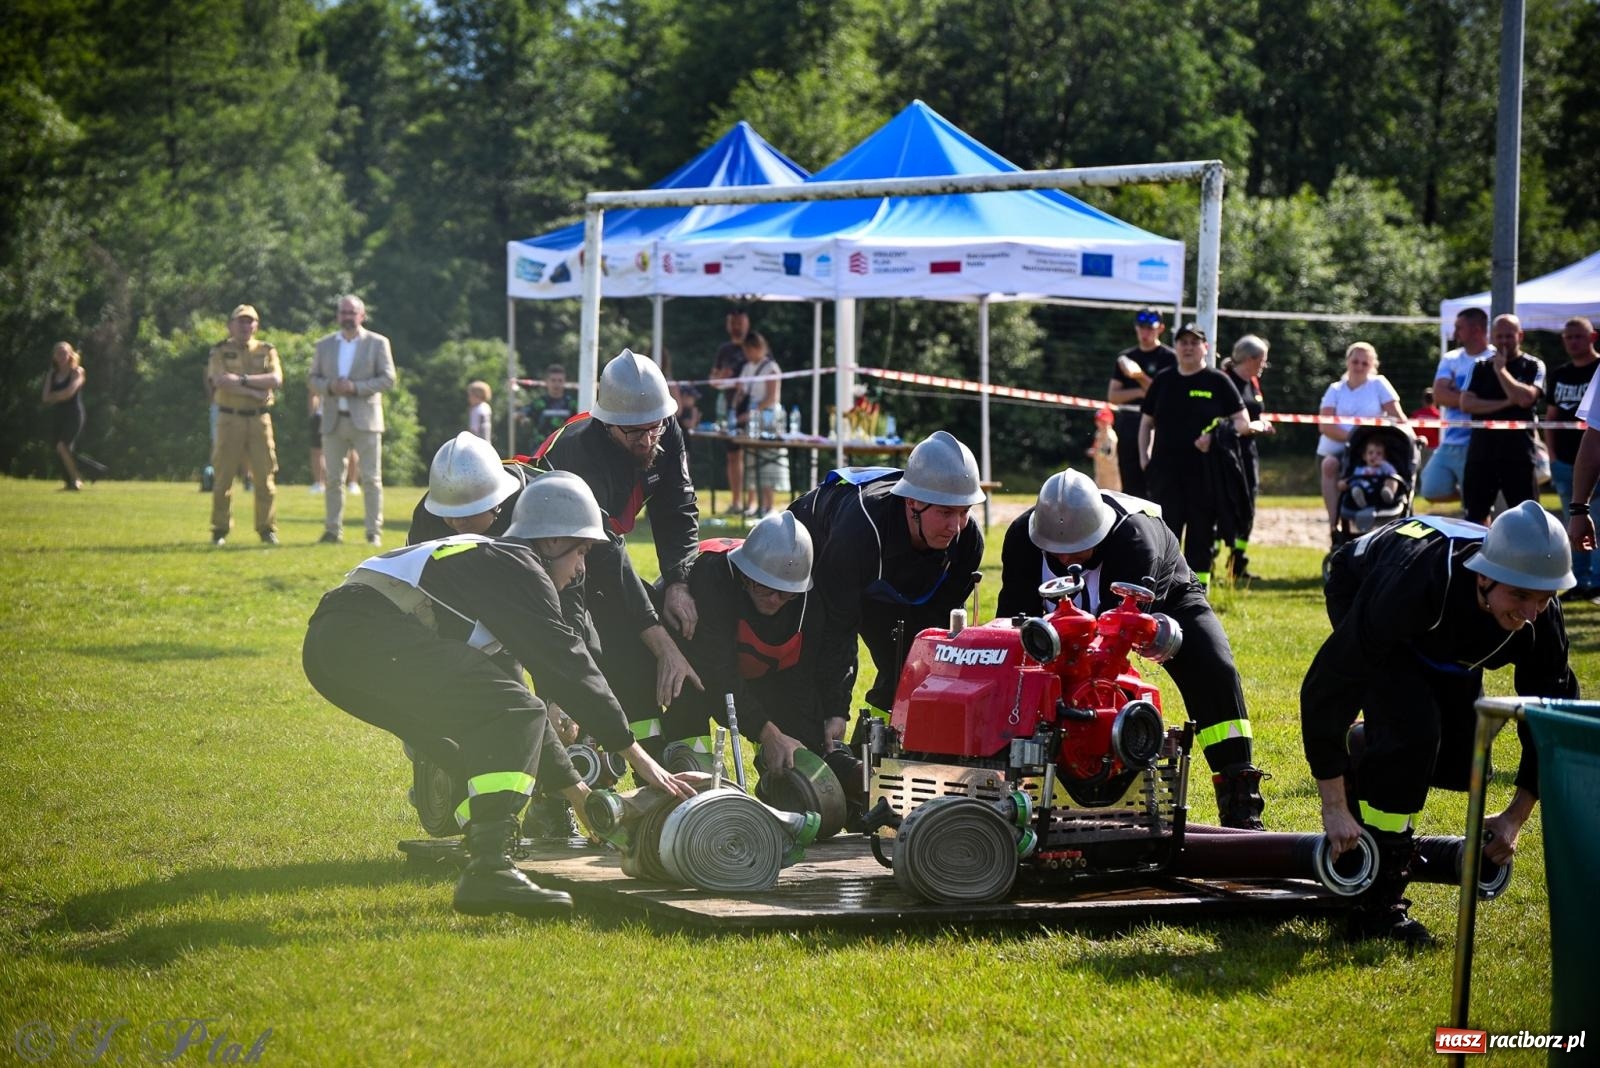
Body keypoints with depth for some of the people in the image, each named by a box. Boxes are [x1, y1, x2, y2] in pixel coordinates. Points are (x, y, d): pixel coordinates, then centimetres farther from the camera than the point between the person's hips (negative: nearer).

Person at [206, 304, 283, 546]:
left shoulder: (266, 351, 9)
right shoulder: (220, 352, 4)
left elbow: (276, 380, -8)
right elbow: (221, 381, -13)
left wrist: (243, 379, -16)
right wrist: (255, 391, -14)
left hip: (259, 420, 1)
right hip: (230, 419, -1)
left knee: (265, 477, 0)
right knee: (223, 477, 0)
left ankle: (267, 528, 7)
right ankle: (220, 530, 7)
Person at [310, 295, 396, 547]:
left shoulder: (378, 343, 2)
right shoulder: (324, 345, 12)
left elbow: (388, 379, -4)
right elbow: (314, 379, 10)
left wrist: (355, 387, -16)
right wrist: (330, 386, -12)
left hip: (365, 420, -3)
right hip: (333, 421, 3)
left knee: (371, 478, -3)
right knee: (333, 479, 4)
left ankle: (374, 532, -1)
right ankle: (333, 530, 9)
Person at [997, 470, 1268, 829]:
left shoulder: (1134, 538, -41)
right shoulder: (1022, 536, -28)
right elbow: (1014, 614, -28)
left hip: (1164, 597, -4)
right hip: (1078, 611, 4)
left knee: (1214, 671, -27)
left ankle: (1241, 804, -25)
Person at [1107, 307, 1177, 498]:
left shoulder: (1169, 358, 0)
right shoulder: (1126, 357, 16)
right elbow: (1112, 396, 11)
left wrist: (1140, 376, -21)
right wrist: (1140, 392, -6)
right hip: (1127, 423, 5)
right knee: (1130, 485, 6)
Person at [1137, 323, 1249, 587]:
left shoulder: (1218, 382, 2)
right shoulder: (1163, 380, 11)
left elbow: (1243, 423, 2)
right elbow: (1147, 422, 18)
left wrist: (1216, 437, -14)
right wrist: (1144, 456, 4)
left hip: (1206, 471, -2)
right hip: (1166, 469, 2)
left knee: (1202, 530, 3)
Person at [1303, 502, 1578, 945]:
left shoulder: (1538, 615, -31)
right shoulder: (1410, 589, -46)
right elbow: (1327, 683, -42)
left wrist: (1516, 816, -12)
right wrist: (1334, 807, -40)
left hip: (1444, 639, 5)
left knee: (1460, 762, -3)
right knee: (1412, 730, -26)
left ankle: (1365, 753, 30)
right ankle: (1376, 904, -18)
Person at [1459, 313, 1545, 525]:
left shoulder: (1533, 366, 3)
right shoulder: (1481, 367, 11)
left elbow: (1525, 398, -15)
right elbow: (1466, 404, -3)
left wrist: (1501, 370, -7)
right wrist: (1505, 403, -11)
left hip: (1518, 454, -3)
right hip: (1481, 452, 3)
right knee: (1475, 515, 6)